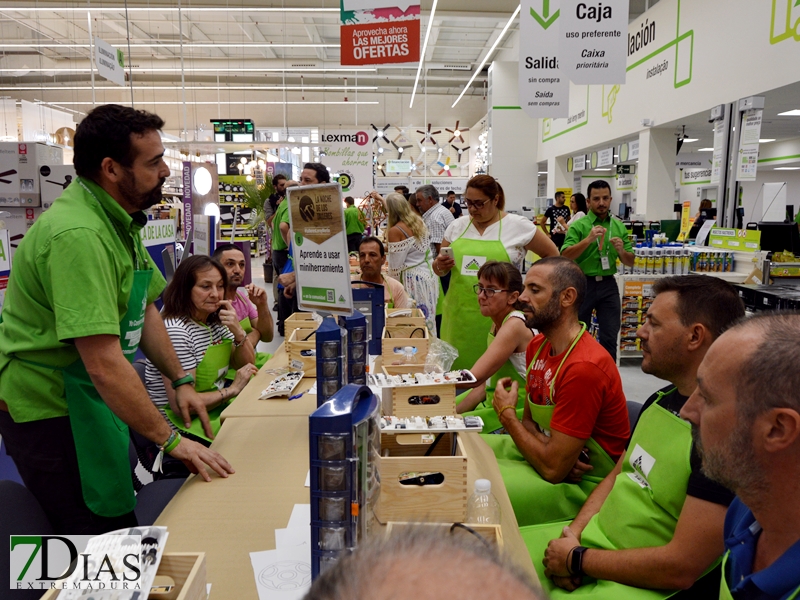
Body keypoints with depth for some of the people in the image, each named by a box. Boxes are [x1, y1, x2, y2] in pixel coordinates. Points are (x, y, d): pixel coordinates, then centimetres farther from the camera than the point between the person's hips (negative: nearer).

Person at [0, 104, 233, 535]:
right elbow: (104, 364, -32)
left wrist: (181, 381, 8)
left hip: (90, 400, 9)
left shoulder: (118, 220, 4)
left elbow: (143, 309, 13)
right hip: (50, 412, -9)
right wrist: (169, 441, -24)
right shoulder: (78, 235, -29)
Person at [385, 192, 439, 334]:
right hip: (428, 274, 8)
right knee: (428, 317, 15)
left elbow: (395, 266, -14)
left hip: (413, 280, -7)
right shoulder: (419, 221, 5)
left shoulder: (395, 231, -16)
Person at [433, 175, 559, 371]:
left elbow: (552, 255, 6)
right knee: (459, 367, 5)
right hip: (459, 314, 4)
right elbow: (439, 269, 15)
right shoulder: (457, 226, 9)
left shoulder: (518, 225, -2)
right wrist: (440, 265, -8)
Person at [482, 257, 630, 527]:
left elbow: (553, 467, -26)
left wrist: (507, 414, -12)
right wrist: (560, 453, -15)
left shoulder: (584, 367, -28)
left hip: (583, 483, -9)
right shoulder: (537, 345, 1)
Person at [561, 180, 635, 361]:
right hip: (583, 283, -3)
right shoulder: (578, 225, -6)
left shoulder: (619, 226, 6)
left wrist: (621, 251, -14)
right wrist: (589, 239, -29)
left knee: (609, 337, 7)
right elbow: (565, 256, -18)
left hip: (608, 285, 3)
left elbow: (630, 263, 8)